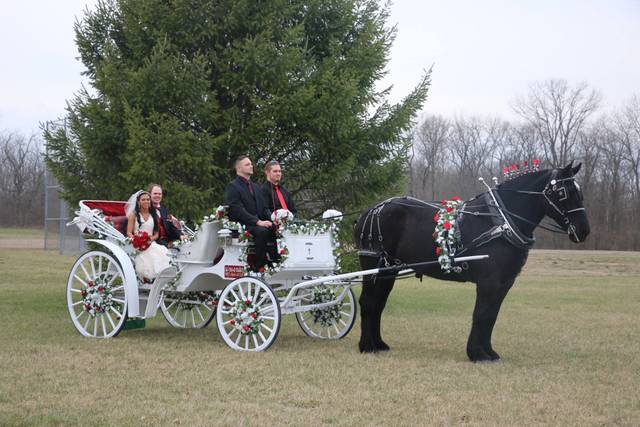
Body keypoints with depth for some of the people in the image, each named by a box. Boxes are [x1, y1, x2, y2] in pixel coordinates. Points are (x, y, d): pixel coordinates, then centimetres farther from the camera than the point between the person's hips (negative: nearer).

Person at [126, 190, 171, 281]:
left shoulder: (154, 216, 20)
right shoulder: (134, 215, 11)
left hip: (151, 243, 2)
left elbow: (157, 234, 15)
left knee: (161, 251, -32)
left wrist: (151, 238, -7)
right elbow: (129, 233, 3)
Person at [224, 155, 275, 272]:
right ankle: (258, 266, -29)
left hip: (259, 222, 7)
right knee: (262, 231, -34)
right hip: (241, 225, -7)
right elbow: (238, 210, -14)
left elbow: (263, 207, 20)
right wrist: (257, 222, -22)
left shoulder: (255, 187, 24)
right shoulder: (232, 187, -2)